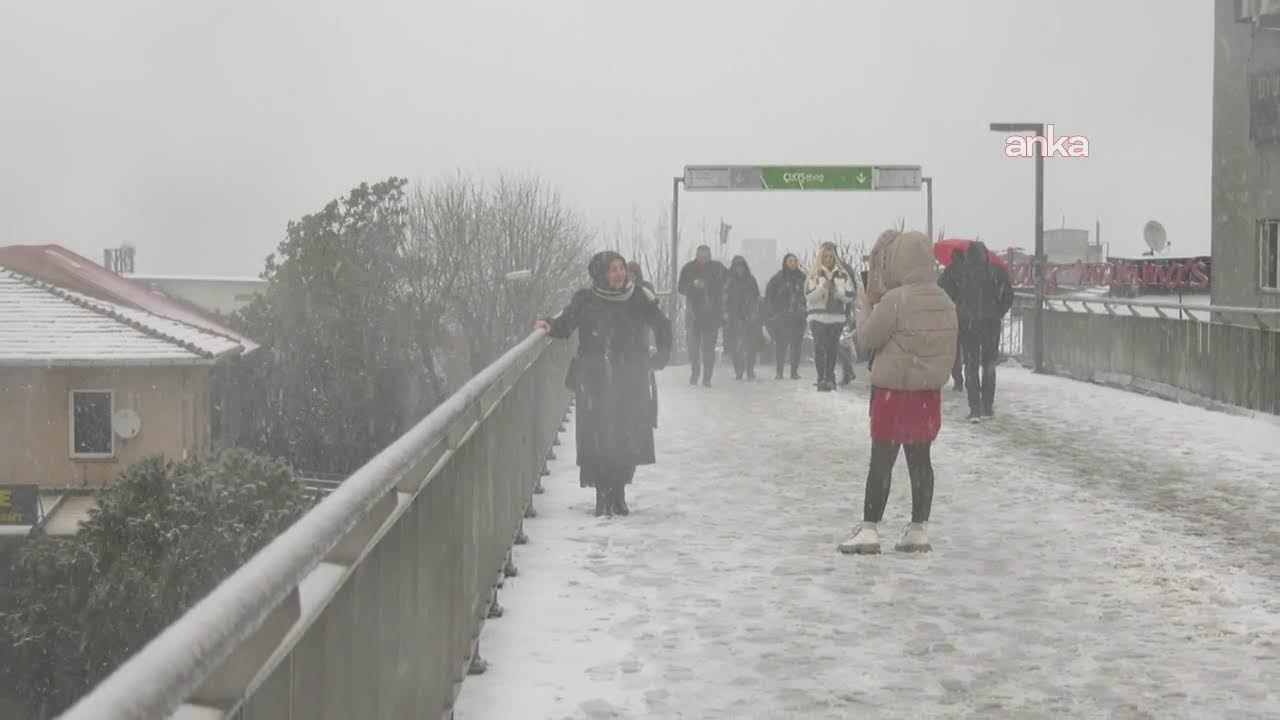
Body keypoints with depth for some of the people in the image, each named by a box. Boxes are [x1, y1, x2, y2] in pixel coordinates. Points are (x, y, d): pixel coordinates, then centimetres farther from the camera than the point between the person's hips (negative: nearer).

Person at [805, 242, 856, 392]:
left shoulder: (841, 274, 6)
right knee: (820, 349, -9)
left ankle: (830, 378, 19)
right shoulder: (814, 274, 1)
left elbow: (849, 296, 3)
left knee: (833, 348, 6)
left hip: (836, 317, 2)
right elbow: (809, 296, -5)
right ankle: (821, 379, -6)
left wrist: (837, 290, -14)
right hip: (818, 317, -2)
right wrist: (822, 287, -19)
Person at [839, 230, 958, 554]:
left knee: (882, 459, -1)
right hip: (929, 391, 6)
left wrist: (863, 305, 6)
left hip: (894, 389, -6)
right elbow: (947, 347, 12)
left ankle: (869, 530, 1)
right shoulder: (944, 302, 4)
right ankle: (918, 530, 14)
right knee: (920, 458, 11)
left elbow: (870, 336, -9)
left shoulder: (894, 300, -18)